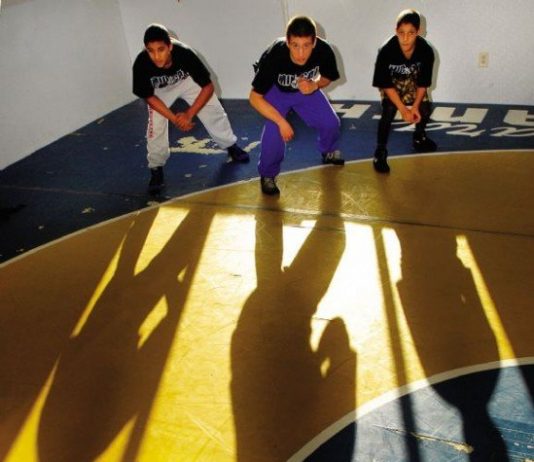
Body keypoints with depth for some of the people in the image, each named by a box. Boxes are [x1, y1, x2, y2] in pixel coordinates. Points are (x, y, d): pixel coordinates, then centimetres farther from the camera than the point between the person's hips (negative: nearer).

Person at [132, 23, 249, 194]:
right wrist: (175, 119, -28)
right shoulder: (141, 64, -38)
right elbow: (149, 97, -22)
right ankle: (156, 169, 8)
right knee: (156, 126, -11)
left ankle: (231, 146, 26)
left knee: (214, 112, 1)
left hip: (187, 80, 0)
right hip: (160, 90, 0)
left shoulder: (185, 53, -42)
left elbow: (208, 86, -30)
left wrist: (189, 114, -33)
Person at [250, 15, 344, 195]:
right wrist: (281, 122, -33)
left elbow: (328, 77, -8)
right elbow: (255, 97, -31)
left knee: (331, 122, 0)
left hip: (306, 87, 3)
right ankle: (267, 174, 2)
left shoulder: (324, 50, -32)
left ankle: (328, 151, 35)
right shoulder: (273, 56, -40)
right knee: (275, 130, -23)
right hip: (275, 90, -3)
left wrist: (315, 85, -30)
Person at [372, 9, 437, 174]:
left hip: (412, 80, 3)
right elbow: (386, 84, -27)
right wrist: (403, 109, -27)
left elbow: (423, 83, -15)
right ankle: (380, 151, -10)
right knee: (389, 110, -24)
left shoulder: (426, 51, -30)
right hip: (391, 81, -3)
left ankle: (419, 138, 29)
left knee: (424, 109, -4)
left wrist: (415, 106, -21)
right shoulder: (386, 51, -37)